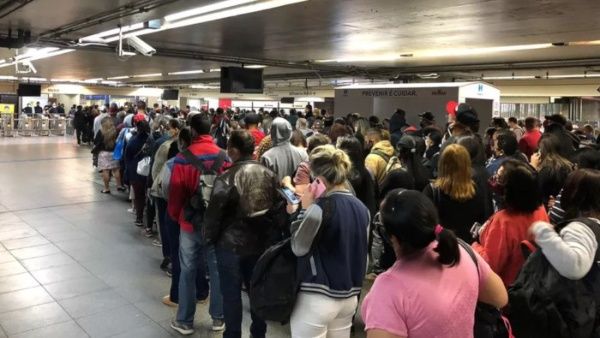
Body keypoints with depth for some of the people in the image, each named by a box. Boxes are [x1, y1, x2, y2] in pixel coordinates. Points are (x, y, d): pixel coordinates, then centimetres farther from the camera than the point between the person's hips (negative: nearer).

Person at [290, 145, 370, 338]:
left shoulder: (321, 207, -19)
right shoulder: (362, 208, 3)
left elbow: (299, 248, -9)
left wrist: (305, 208, -3)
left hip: (317, 297, -7)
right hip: (349, 296, 7)